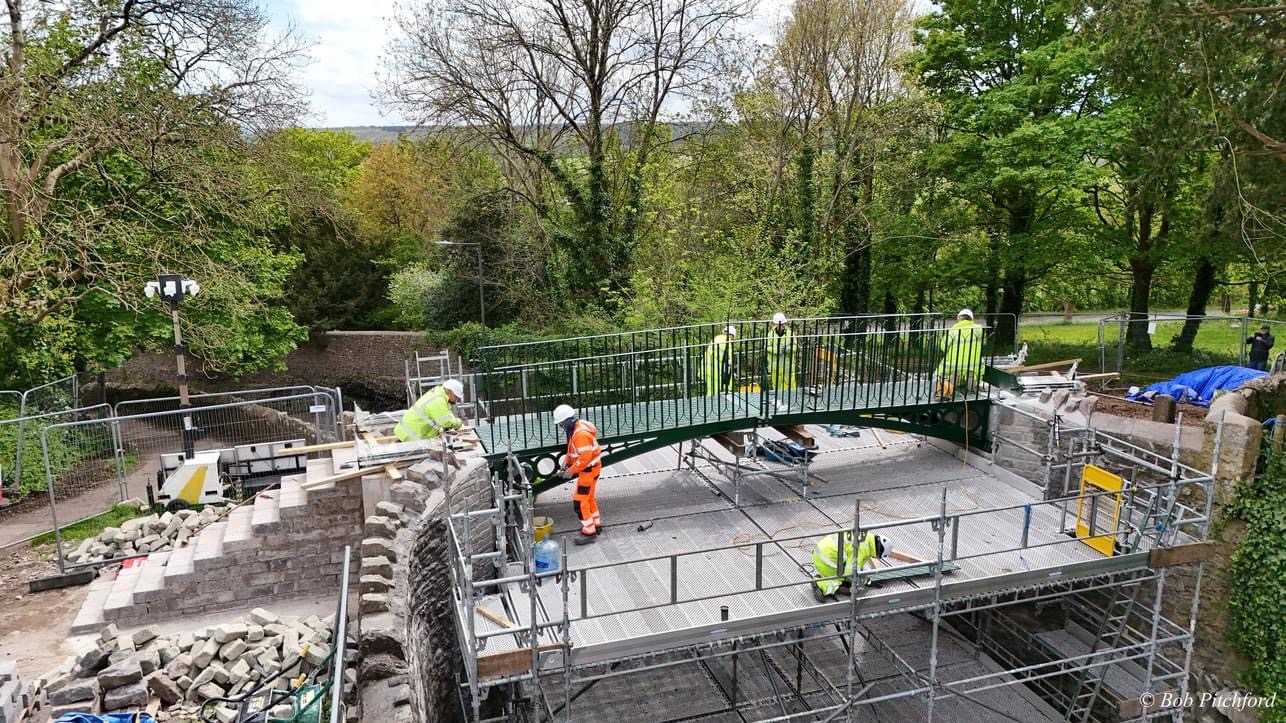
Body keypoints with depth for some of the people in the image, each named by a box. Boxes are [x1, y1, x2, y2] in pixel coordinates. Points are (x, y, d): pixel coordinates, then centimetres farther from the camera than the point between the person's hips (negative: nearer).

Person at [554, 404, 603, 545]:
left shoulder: (581, 434, -29)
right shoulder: (574, 428, 3)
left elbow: (585, 458, -29)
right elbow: (572, 449, 17)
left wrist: (571, 471, -20)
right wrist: (566, 462, 6)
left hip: (589, 469, -10)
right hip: (586, 468, 10)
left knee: (580, 501, -5)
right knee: (588, 497, 22)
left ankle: (589, 532, 3)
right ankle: (596, 524, 36)